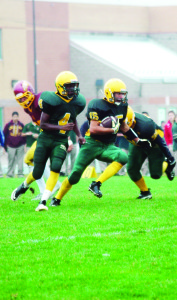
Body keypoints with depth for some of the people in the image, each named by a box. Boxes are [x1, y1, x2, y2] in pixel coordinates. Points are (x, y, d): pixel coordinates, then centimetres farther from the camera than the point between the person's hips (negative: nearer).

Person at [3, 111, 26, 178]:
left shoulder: (21, 125, 6)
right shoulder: (8, 125, 3)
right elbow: (4, 135, 5)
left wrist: (24, 144, 7)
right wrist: (5, 146, 3)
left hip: (20, 146, 1)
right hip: (11, 147, -1)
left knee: (20, 161, 2)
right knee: (11, 161, 1)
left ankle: (20, 173, 8)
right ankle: (10, 174, 7)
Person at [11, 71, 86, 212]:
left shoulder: (77, 102, 3)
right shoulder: (52, 101, -16)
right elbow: (43, 124, -13)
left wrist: (79, 135, 9)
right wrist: (61, 127, -22)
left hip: (60, 142, 3)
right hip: (45, 140, -3)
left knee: (56, 167, -21)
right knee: (37, 172, 3)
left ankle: (43, 201, -21)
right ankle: (24, 186, 38)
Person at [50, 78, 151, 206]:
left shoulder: (122, 106, 7)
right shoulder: (98, 106, -15)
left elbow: (124, 126, 24)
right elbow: (93, 129, -22)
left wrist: (138, 140, 22)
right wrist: (112, 130, -21)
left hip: (107, 147, 5)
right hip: (92, 144, -5)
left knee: (123, 157, -26)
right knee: (75, 175, -5)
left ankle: (96, 184, -26)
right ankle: (57, 199, 16)